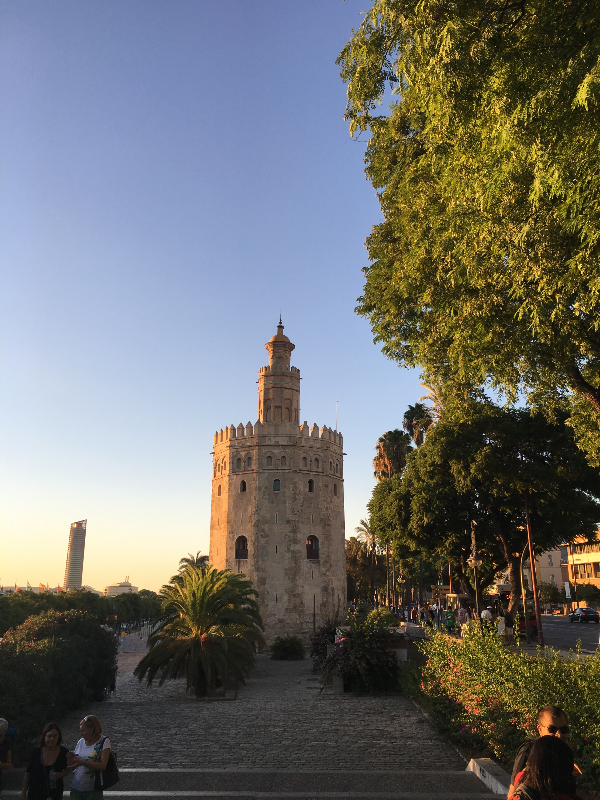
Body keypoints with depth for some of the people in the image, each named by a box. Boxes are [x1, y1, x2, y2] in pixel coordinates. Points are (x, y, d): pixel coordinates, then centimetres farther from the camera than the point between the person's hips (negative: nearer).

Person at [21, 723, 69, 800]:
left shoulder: (63, 752, -10)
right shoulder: (37, 752, -8)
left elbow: (68, 769, 4)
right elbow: (28, 772, 3)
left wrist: (61, 774, -15)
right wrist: (24, 790, 8)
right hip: (35, 793, 1)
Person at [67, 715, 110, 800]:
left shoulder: (104, 741, -10)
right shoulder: (81, 742, 7)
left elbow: (103, 766, -19)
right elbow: (72, 765, 11)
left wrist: (83, 762, -28)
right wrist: (70, 757, -10)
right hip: (76, 788, 5)